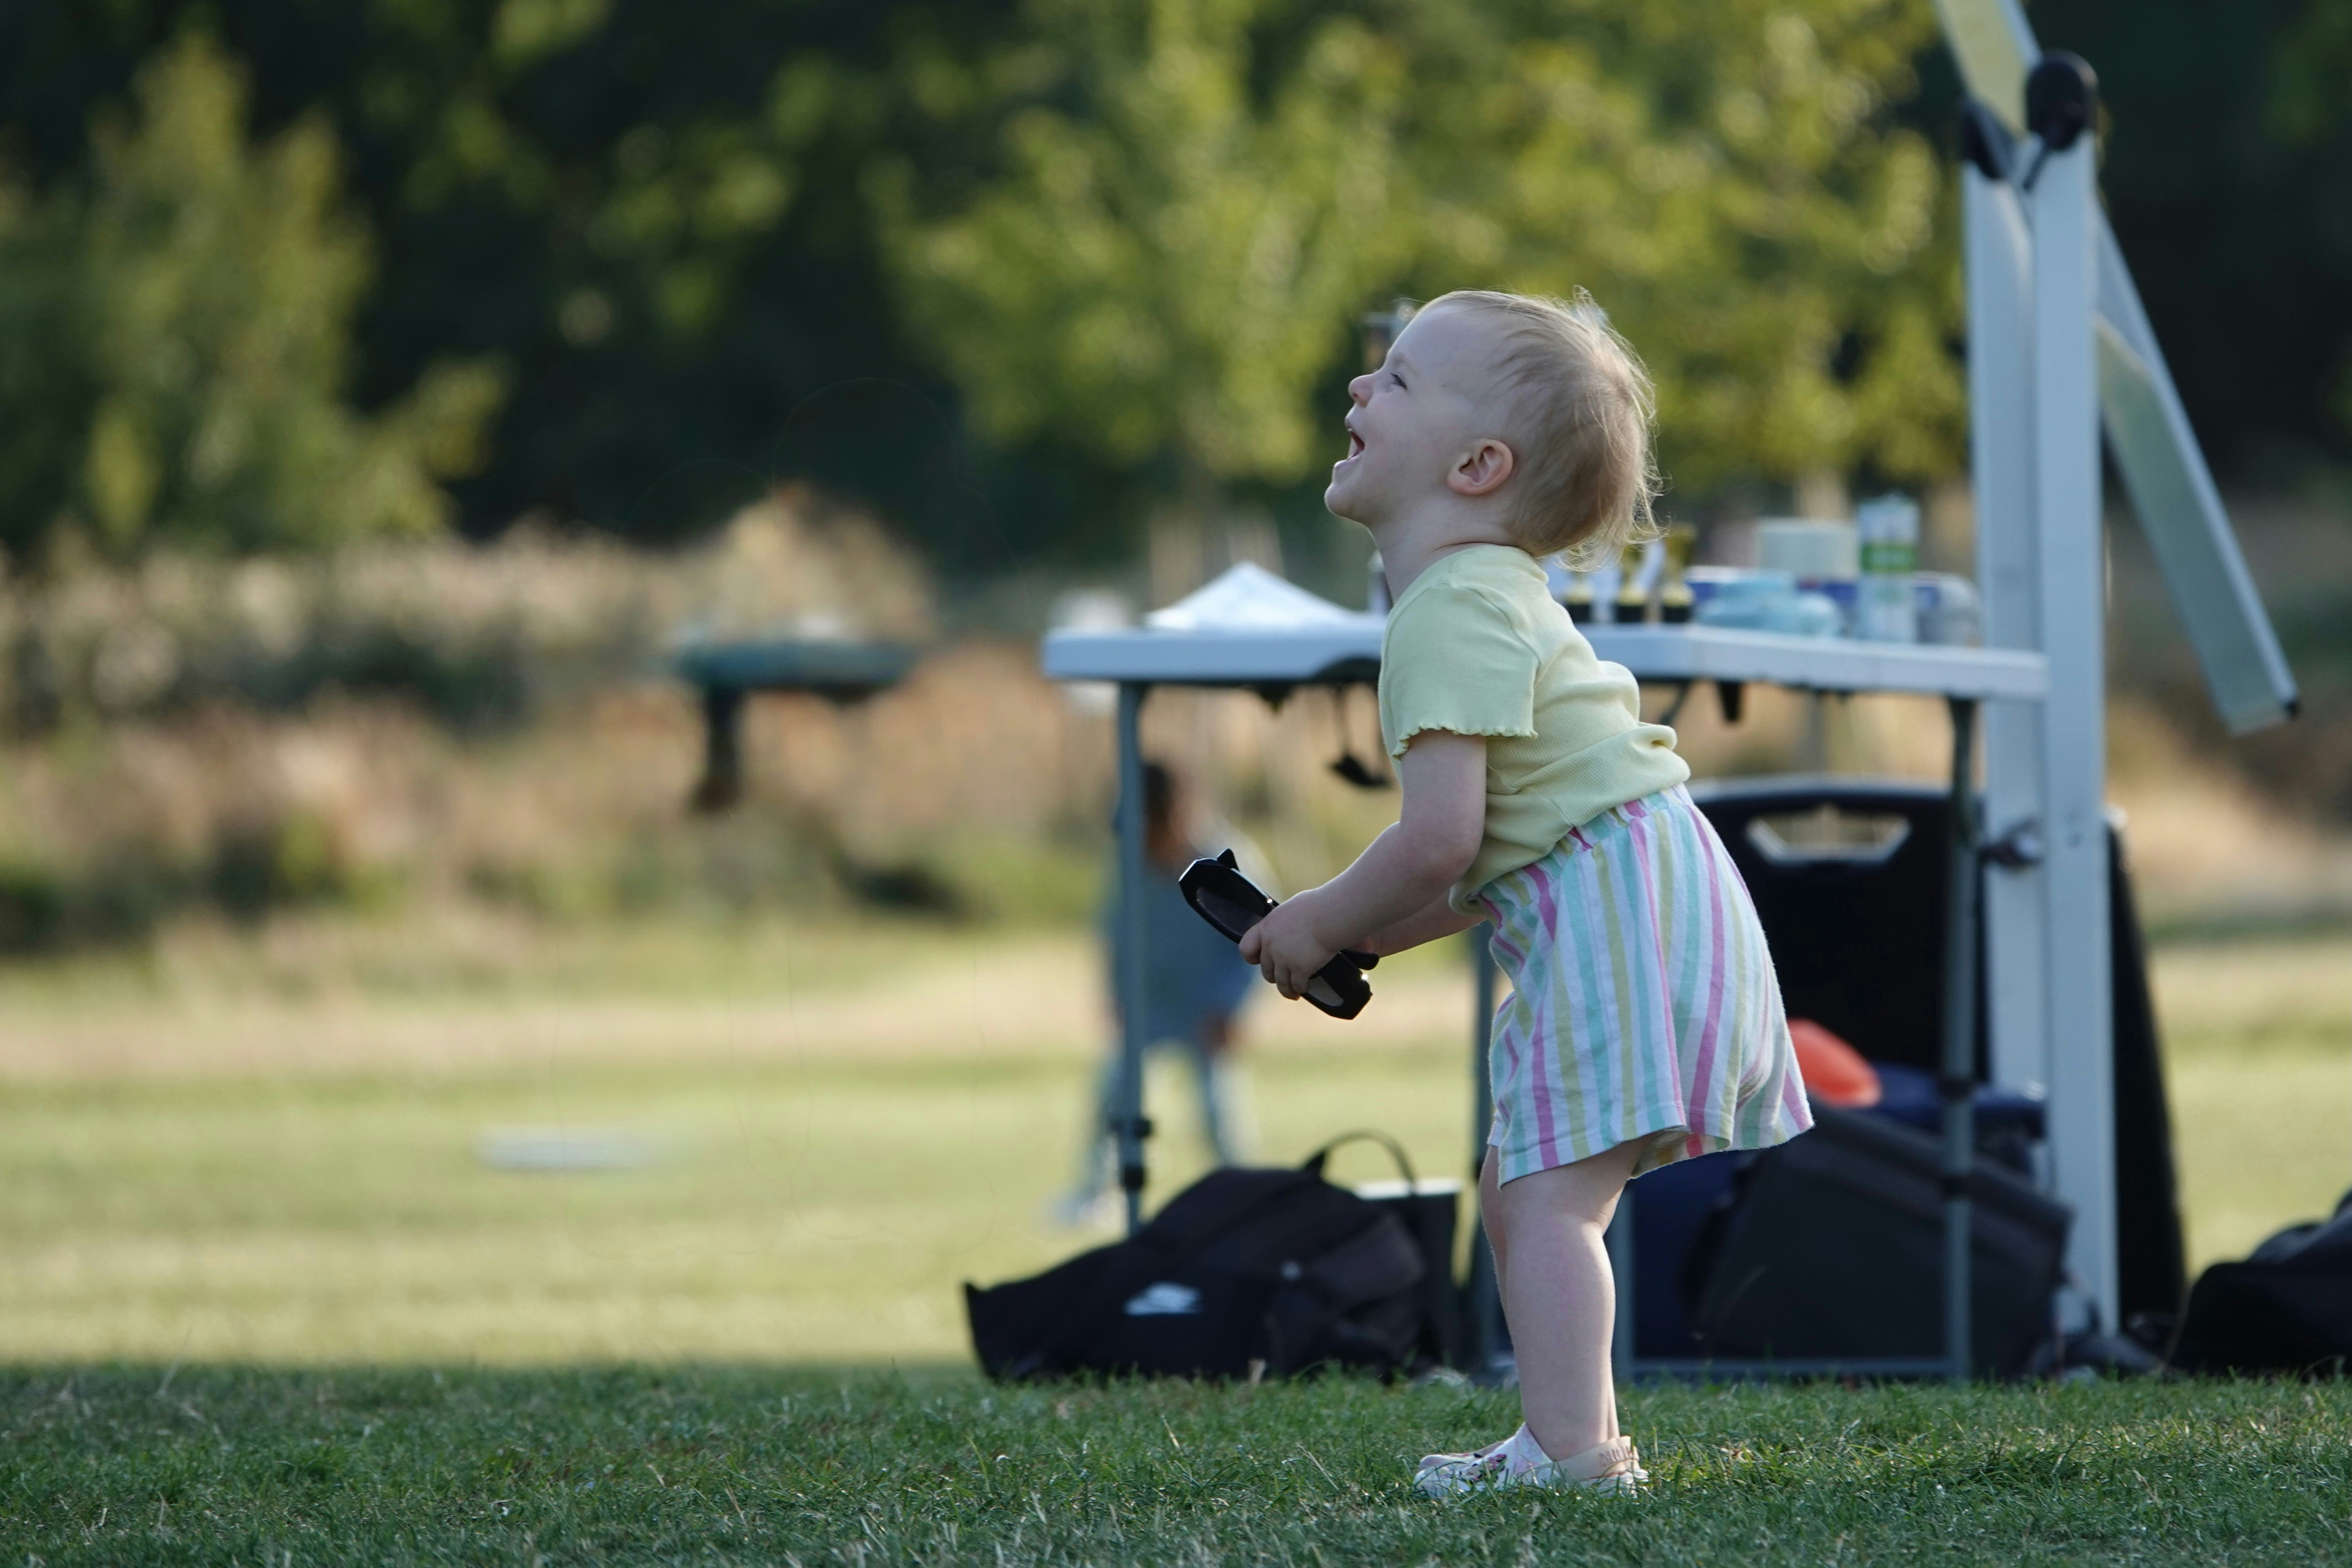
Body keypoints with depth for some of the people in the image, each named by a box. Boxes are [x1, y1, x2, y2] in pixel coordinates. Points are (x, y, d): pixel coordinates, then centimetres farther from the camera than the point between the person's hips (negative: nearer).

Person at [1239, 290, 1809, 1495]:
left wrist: (1322, 922, -5)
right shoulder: (1490, 598, 21)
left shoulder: (1451, 615, -14)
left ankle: (1569, 1451, -21)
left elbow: (1440, 841, -22)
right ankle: (1588, 1443, 16)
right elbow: (1481, 864, 22)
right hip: (1616, 906, 11)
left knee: (1549, 1195, -15)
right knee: (1517, 1192, 15)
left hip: (1618, 905, -11)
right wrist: (1347, 939, 14)